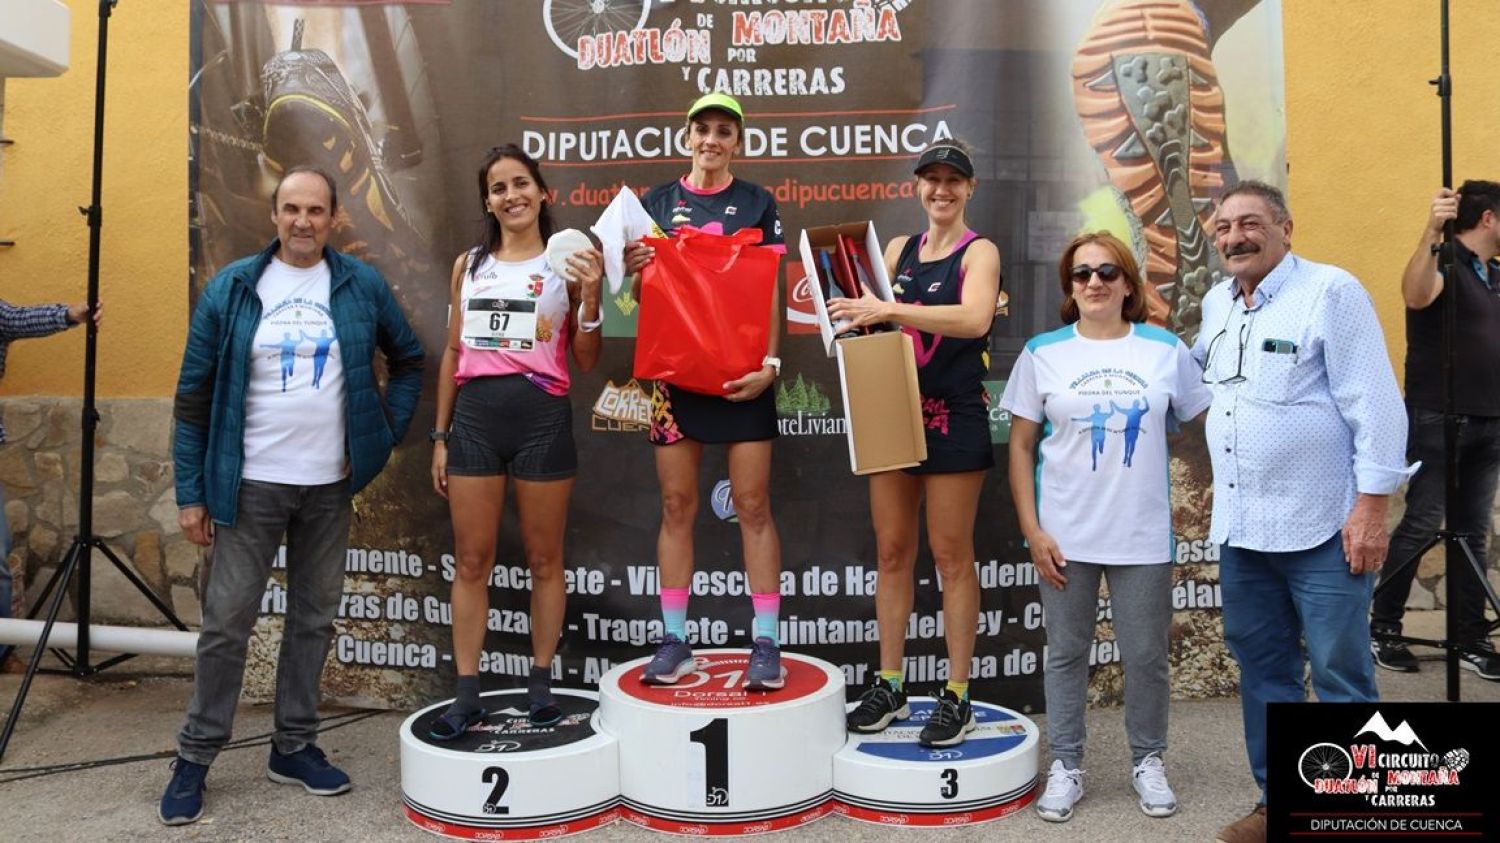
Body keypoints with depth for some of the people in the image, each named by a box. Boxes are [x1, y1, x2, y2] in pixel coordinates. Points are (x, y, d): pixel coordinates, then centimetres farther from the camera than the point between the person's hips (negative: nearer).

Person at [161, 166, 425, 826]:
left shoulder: (362, 286, 2)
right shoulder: (232, 288, -2)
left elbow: (408, 359, 14)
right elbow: (194, 394, -1)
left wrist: (387, 429, 3)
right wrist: (190, 492, -3)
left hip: (330, 486, 2)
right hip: (250, 485, -2)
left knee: (314, 619, 11)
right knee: (226, 622, 3)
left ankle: (294, 746, 26)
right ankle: (195, 757, 19)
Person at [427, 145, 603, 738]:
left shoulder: (565, 264, 3)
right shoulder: (469, 265, 12)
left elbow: (587, 362, 2)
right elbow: (453, 353, 15)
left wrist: (590, 297, -12)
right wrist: (440, 436, 12)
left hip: (542, 415, -2)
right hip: (474, 416, 3)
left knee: (544, 559, 7)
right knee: (471, 561, 5)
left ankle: (540, 684, 20)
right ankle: (467, 694, 14)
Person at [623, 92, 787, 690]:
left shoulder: (758, 204, 6)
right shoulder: (657, 203, 11)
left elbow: (773, 292, 0)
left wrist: (770, 362, -13)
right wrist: (635, 270, -10)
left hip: (742, 373, -2)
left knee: (753, 506, -1)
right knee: (677, 505, 5)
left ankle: (766, 644, 6)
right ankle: (674, 641, 14)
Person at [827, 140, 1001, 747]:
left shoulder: (979, 252, -2)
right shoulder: (899, 249, 13)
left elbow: (974, 318, -22)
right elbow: (871, 318, 11)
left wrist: (889, 309, -28)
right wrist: (853, 311, -11)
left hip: (953, 417, -5)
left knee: (951, 554, 1)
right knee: (891, 550, 7)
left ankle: (957, 696, 10)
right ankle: (889, 686, 18)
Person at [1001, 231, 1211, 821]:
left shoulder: (1167, 350, 2)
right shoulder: (1042, 352, 0)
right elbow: (1021, 445, 1)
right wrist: (1032, 530, -5)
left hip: (1143, 535, 0)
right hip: (1064, 535, 0)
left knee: (1146, 655, 9)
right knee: (1066, 653, 10)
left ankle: (1148, 762, 30)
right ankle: (1065, 767, 24)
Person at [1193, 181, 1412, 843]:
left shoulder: (1331, 291, -8)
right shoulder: (1216, 303, 11)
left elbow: (1375, 404, -12)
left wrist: (1372, 506, -16)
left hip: (1320, 527, -6)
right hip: (1240, 527, 7)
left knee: (1341, 677, 2)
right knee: (1262, 669, 14)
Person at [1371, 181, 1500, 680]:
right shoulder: (1446, 262, -8)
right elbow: (1415, 295, -32)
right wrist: (1431, 232, -44)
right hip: (1438, 419, -7)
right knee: (1421, 525, -6)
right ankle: (1382, 628, 6)